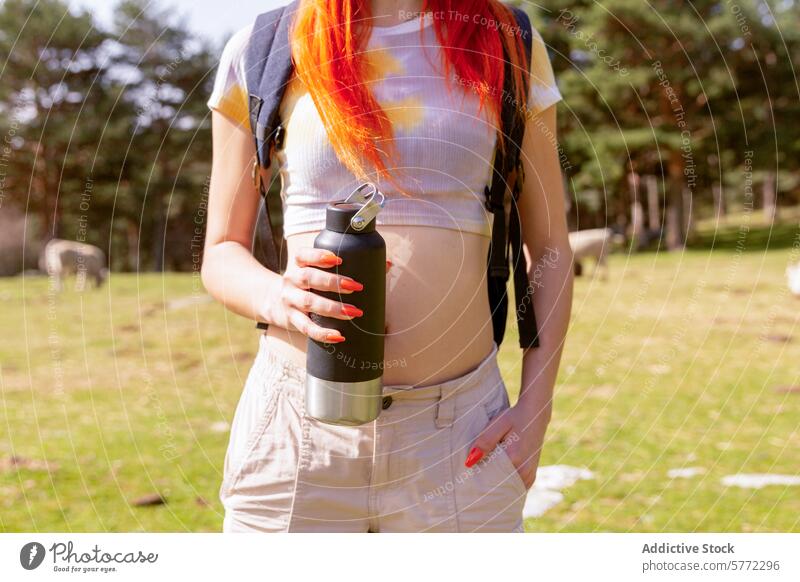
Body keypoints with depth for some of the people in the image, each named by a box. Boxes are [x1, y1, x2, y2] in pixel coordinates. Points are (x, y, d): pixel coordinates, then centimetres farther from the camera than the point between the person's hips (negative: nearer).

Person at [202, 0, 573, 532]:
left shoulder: (507, 47, 6)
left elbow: (549, 250, 10)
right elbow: (222, 253, 7)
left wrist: (536, 409, 0)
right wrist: (278, 298, -15)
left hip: (461, 428, 1)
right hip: (296, 429, 0)